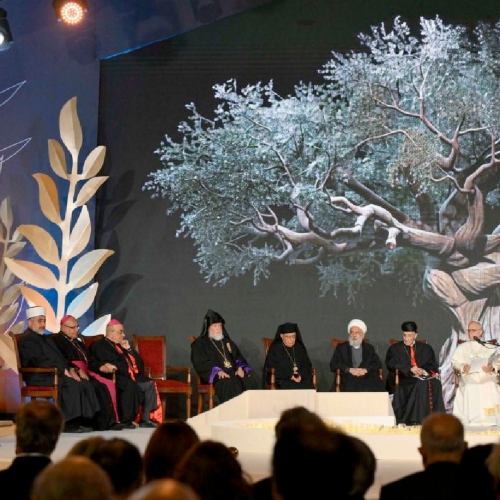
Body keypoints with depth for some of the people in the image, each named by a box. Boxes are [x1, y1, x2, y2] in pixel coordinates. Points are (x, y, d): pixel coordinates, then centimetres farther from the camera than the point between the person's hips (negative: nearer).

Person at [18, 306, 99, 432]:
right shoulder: (26, 339, -6)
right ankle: (69, 423, -23)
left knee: (85, 384, -10)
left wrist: (71, 369, 2)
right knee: (72, 385, -29)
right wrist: (63, 371, -17)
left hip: (56, 374, 9)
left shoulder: (45, 339, 26)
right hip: (39, 378, -9)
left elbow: (60, 358, 22)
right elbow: (40, 362, -17)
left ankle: (82, 420, -14)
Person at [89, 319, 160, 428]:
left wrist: (129, 349, 12)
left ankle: (146, 419, -17)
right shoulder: (99, 346, 7)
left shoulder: (122, 345, 27)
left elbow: (139, 363, 22)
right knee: (130, 385, -35)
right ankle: (126, 420, -27)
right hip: (116, 378, -7)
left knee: (149, 384, -15)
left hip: (133, 377, 7)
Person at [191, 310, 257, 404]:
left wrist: (240, 368, -2)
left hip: (233, 373, 5)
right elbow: (201, 363, -4)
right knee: (229, 384, -37)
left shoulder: (227, 342, 28)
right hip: (216, 376, -5)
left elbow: (238, 356, 22)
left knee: (249, 381, -25)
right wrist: (217, 371, -19)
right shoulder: (200, 344, 9)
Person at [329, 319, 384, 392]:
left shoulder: (369, 348, 22)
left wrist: (365, 370, -11)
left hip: (367, 378, 1)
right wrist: (349, 370, -10)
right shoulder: (341, 347, 17)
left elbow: (378, 364, 9)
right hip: (348, 379, -1)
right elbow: (333, 365, 5)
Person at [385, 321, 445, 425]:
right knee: (420, 385, -35)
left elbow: (433, 365, 12)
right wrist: (410, 369, -15)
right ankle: (416, 420, -38)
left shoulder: (426, 349, 22)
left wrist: (423, 370, -11)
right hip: (403, 379, -2)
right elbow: (391, 364, -1)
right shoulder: (394, 349, 16)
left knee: (435, 383, -32)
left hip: (423, 376, 2)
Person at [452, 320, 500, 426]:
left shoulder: (490, 348, 18)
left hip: (487, 381, 0)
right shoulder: (462, 348, 21)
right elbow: (455, 362, 8)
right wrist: (463, 368, -15)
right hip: (468, 382, 0)